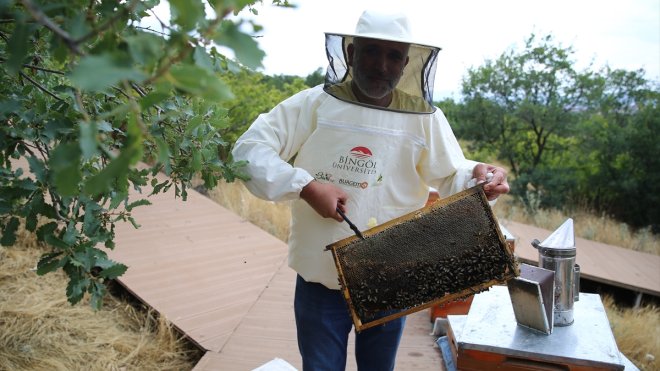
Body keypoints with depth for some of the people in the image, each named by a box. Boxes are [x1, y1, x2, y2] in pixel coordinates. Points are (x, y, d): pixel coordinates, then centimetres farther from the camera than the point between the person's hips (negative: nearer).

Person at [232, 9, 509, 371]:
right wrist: (306, 187, -25)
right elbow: (248, 150, -12)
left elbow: (451, 177, 2)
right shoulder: (315, 104, -10)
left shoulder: (424, 118, -3)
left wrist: (477, 176, -22)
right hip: (322, 280, -2)